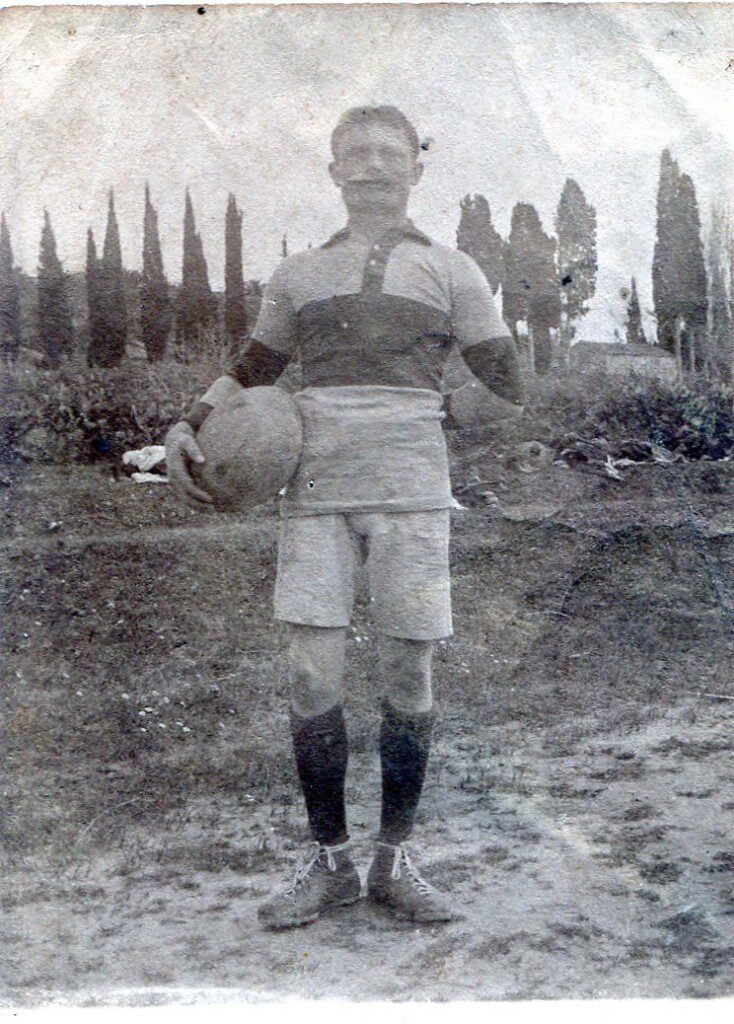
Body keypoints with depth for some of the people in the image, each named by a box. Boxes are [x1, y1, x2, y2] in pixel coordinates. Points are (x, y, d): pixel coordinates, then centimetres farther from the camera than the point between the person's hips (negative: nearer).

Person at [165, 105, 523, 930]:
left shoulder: (450, 271, 13)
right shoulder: (298, 275, 19)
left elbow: (505, 382, 13)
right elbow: (248, 372, 22)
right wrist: (187, 426, 10)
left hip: (410, 484, -1)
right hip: (317, 483, 1)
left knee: (408, 674, -2)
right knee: (311, 671, -6)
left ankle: (393, 860, 14)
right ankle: (330, 862, 10)